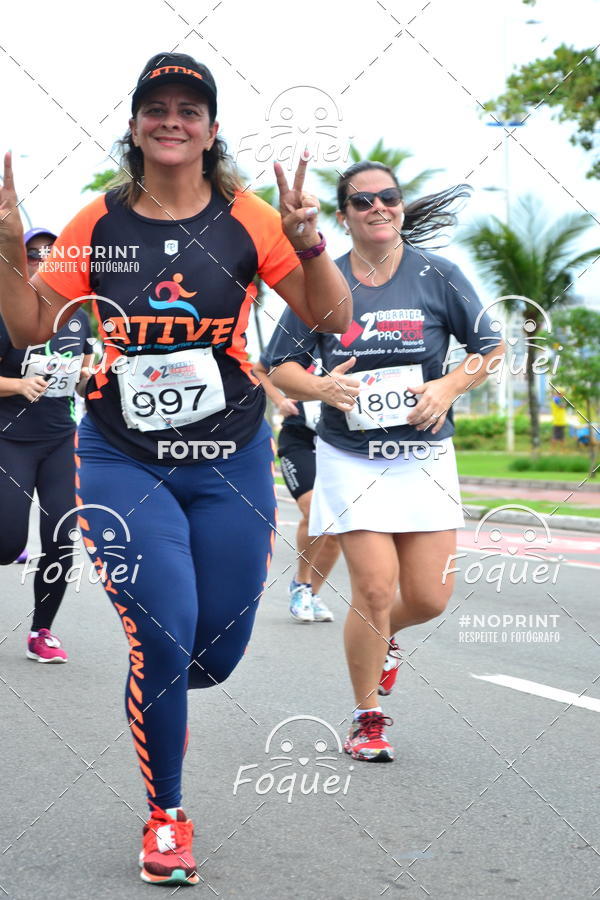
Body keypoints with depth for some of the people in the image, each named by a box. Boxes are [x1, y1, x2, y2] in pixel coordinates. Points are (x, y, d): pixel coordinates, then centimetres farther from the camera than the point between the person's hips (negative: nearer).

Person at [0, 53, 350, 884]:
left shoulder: (246, 220, -2)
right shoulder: (97, 225, 0)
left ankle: (155, 697, 44)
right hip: (123, 463, -1)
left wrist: (310, 248, -21)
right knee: (164, 632, -12)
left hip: (231, 463, 1)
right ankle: (166, 816, 9)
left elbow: (329, 317, -3)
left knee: (218, 647, 5)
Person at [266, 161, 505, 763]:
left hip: (425, 458, 2)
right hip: (350, 460, -1)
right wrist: (322, 387, -17)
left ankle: (380, 638, 38)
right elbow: (281, 368, 3)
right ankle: (367, 719, 10)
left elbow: (490, 347, 5)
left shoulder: (436, 275, -1)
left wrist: (450, 385, -12)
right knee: (374, 589, -10)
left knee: (429, 598, 1)